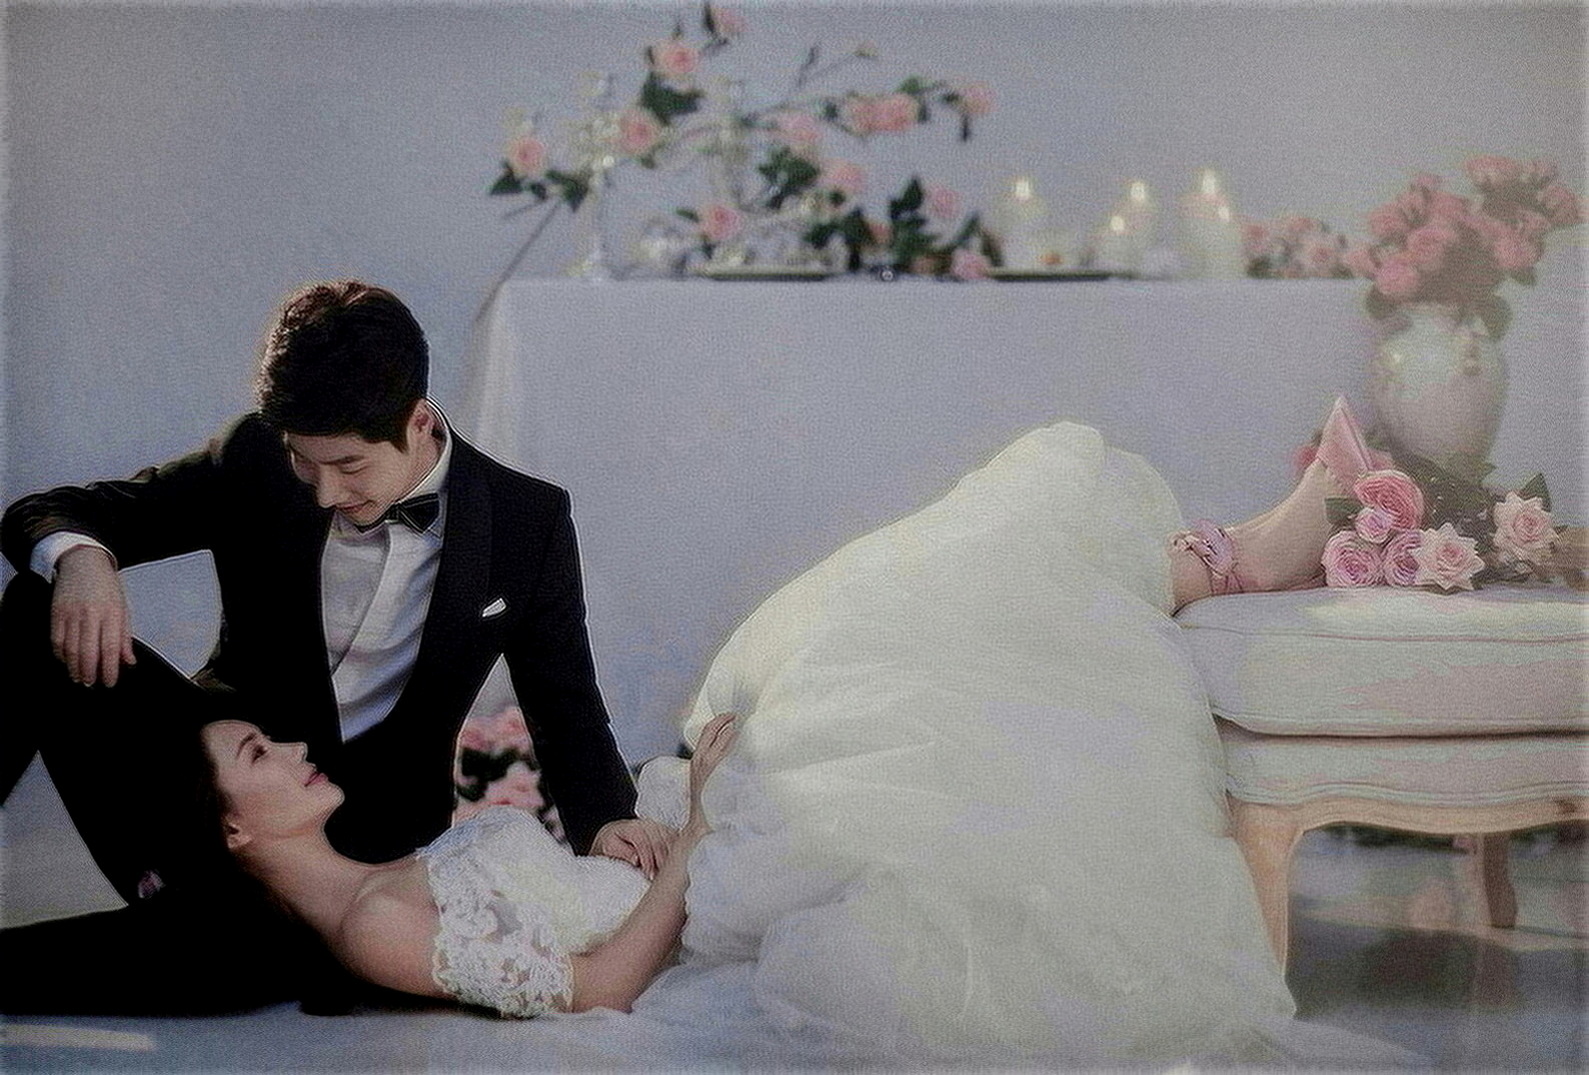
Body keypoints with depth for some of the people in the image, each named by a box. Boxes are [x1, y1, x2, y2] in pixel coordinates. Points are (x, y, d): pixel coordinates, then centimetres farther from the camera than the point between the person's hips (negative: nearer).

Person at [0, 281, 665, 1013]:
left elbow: (565, 706, 2)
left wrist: (603, 818, -19)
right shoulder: (257, 461, -6)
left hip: (371, 823, -2)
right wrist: (79, 560, -27)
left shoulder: (527, 522, -6)